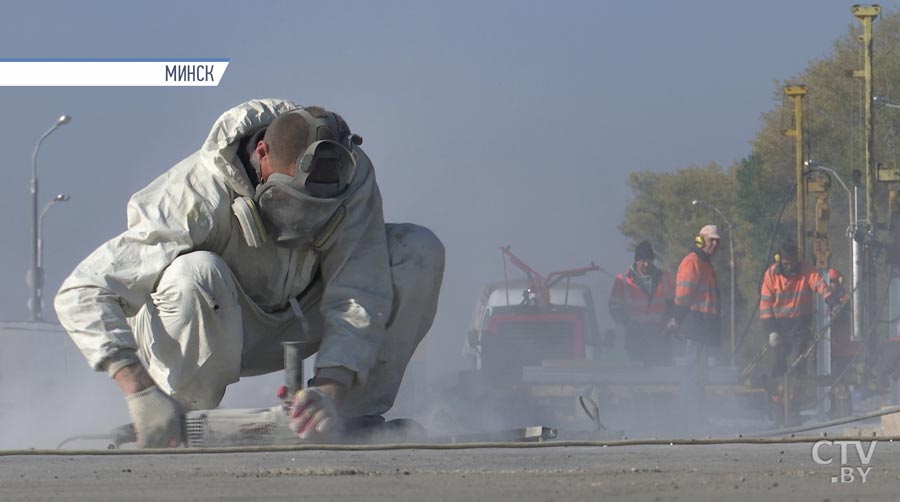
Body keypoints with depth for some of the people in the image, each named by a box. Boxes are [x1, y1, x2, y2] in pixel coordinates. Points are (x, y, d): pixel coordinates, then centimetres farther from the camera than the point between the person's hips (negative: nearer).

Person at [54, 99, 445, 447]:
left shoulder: (352, 178, -23)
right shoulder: (201, 195, -34)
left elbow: (359, 299, -26)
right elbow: (83, 294, -37)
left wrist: (331, 389, -44)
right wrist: (139, 390, -50)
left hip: (289, 323, 4)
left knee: (419, 251, -15)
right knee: (195, 274, -41)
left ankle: (358, 417, -11)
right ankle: (186, 425, -20)